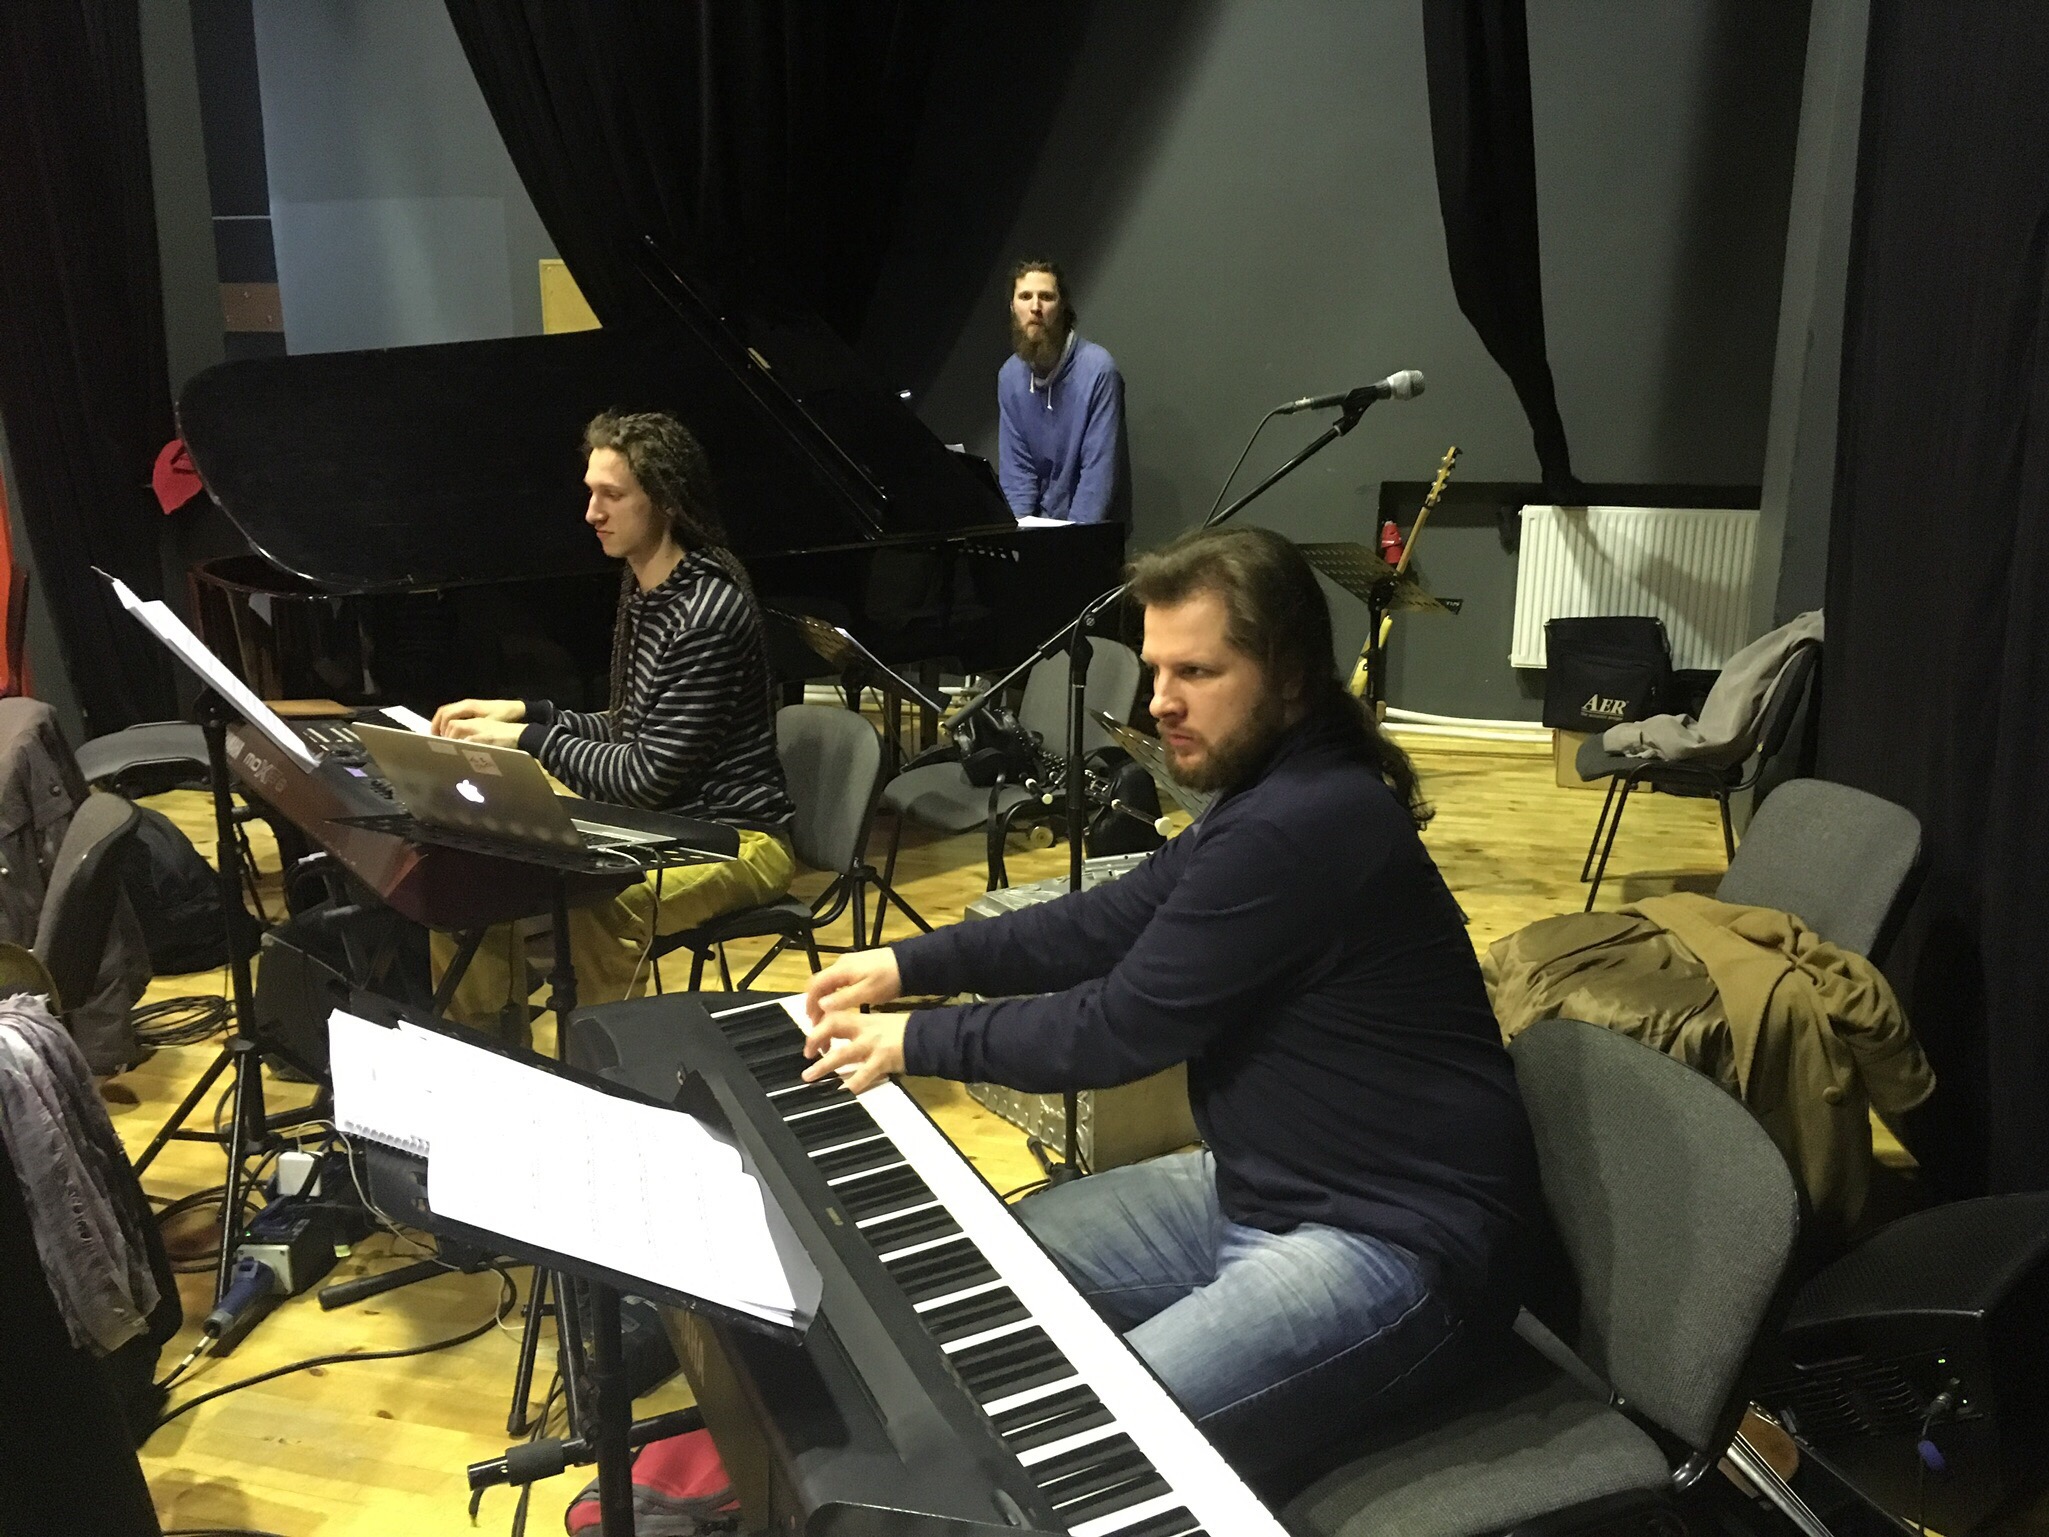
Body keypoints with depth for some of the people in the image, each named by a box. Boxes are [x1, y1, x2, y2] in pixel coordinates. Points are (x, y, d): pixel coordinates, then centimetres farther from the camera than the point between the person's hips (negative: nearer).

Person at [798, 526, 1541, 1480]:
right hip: (1263, 1188, 10)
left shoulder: (1305, 826, -26)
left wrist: (918, 1041, -8)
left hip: (1391, 1248, -10)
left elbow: (1122, 1029, -20)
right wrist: (910, 964, 6)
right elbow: (1112, 920, 13)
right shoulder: (1270, 793, 6)